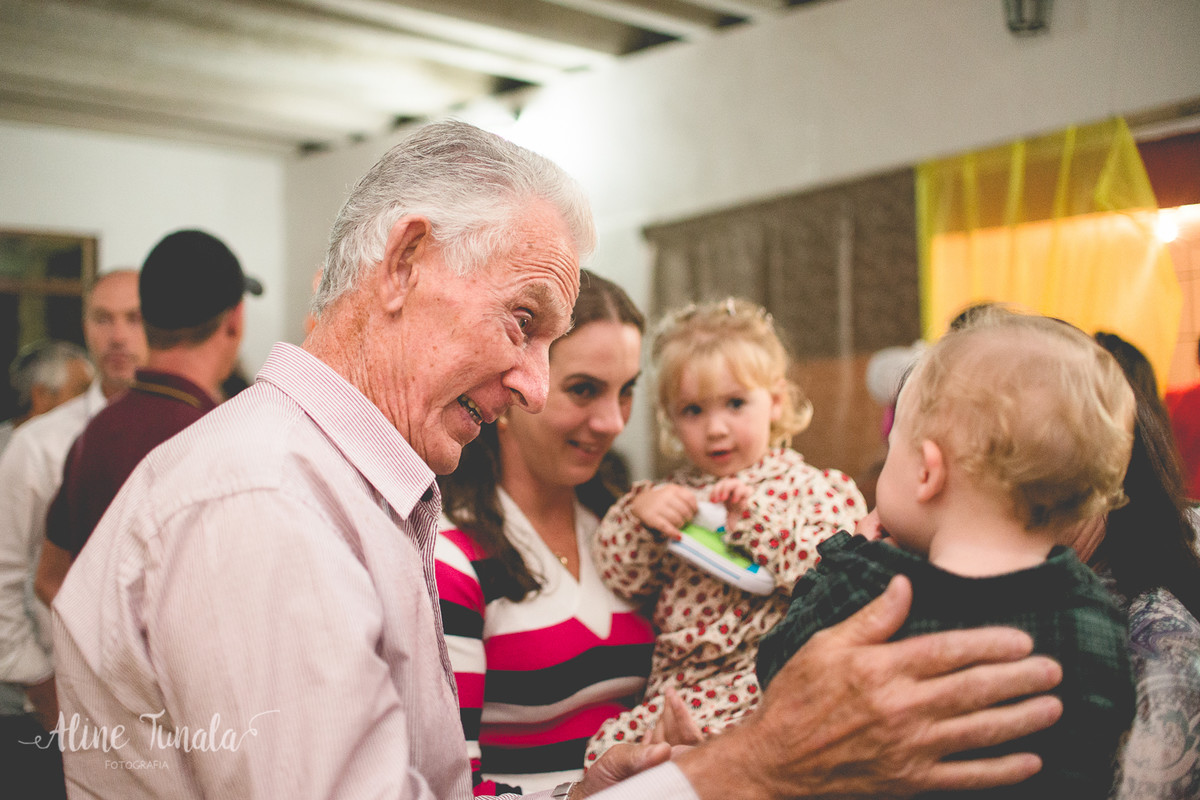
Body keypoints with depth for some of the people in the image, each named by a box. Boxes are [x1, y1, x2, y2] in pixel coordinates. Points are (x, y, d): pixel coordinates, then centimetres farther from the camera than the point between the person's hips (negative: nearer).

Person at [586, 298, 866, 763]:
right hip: (676, 687, 4)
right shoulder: (673, 496, 16)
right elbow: (623, 578, 12)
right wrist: (638, 514, -6)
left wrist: (757, 519, -15)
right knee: (610, 747, -17)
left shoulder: (820, 490, 5)